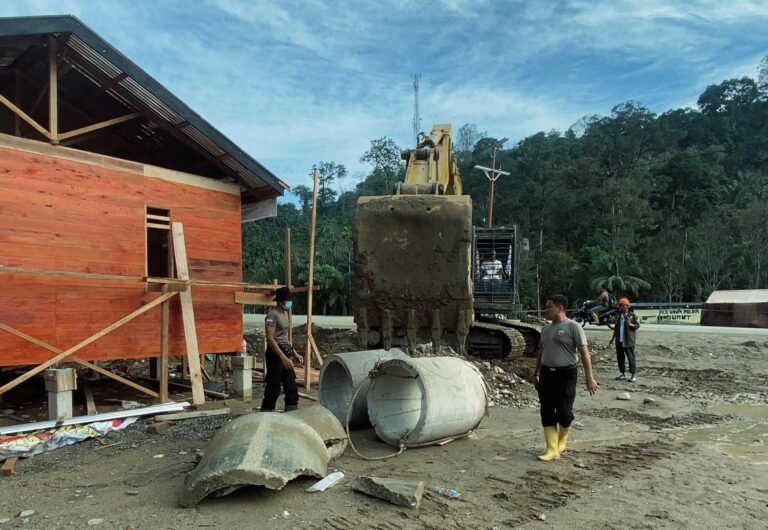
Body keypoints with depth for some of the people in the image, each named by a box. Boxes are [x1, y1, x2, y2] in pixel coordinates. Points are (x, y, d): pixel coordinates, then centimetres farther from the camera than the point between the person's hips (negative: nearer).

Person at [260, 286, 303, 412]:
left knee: (292, 387, 9)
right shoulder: (272, 315, -13)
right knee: (274, 388, -4)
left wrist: (294, 353, 18)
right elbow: (270, 339, -21)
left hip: (285, 353, 9)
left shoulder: (285, 313, 15)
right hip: (275, 354, -9)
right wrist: (283, 357, -27)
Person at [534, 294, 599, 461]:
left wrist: (589, 377, -18)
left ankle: (562, 440, 27)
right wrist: (535, 373, 22)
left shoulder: (573, 327, -8)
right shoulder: (546, 328, 13)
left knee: (563, 411, -3)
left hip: (566, 374, -6)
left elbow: (584, 353, -12)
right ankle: (552, 450, 7)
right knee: (547, 413, 2)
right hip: (547, 373, 6)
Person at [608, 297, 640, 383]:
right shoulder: (619, 315, 15)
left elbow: (637, 325, -5)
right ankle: (623, 374, 20)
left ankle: (633, 375, 2)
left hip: (628, 341, -7)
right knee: (620, 358, 9)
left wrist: (631, 324, -25)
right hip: (619, 341, 7)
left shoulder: (632, 315, -3)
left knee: (631, 358, -3)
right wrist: (613, 338, 20)